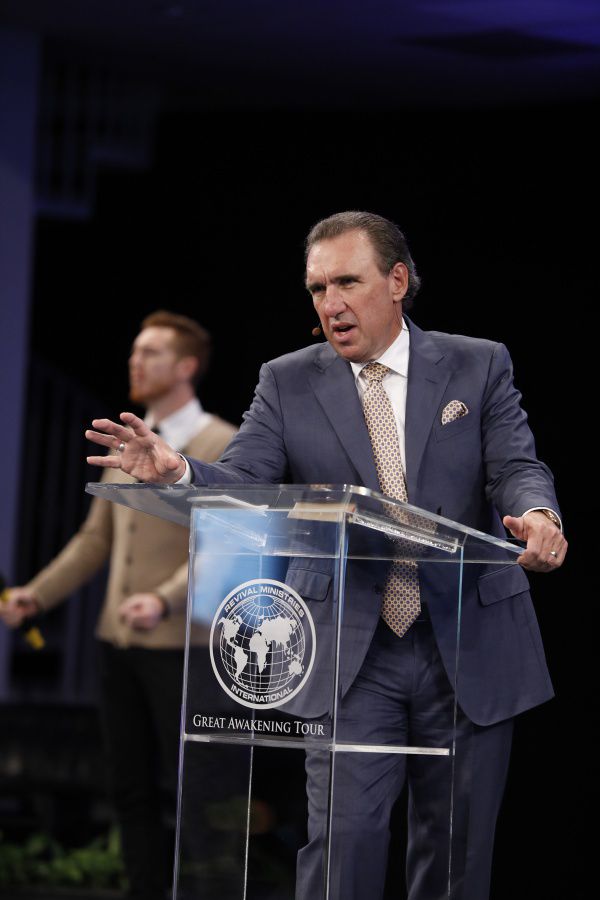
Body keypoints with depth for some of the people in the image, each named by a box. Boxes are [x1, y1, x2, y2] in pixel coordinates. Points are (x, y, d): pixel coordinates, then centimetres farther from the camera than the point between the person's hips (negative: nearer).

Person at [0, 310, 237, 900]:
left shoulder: (222, 446, -6)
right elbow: (96, 538, 18)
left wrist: (165, 600, -30)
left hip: (178, 642, -7)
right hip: (119, 640, 7)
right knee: (132, 790, 7)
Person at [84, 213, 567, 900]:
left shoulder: (479, 367, 4)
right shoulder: (288, 383, 4)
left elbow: (517, 468, -5)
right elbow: (239, 485, -7)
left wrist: (538, 515, -30)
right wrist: (175, 471, -30)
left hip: (470, 652, 1)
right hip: (354, 657, -1)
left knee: (456, 844, 8)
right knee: (344, 834, -10)